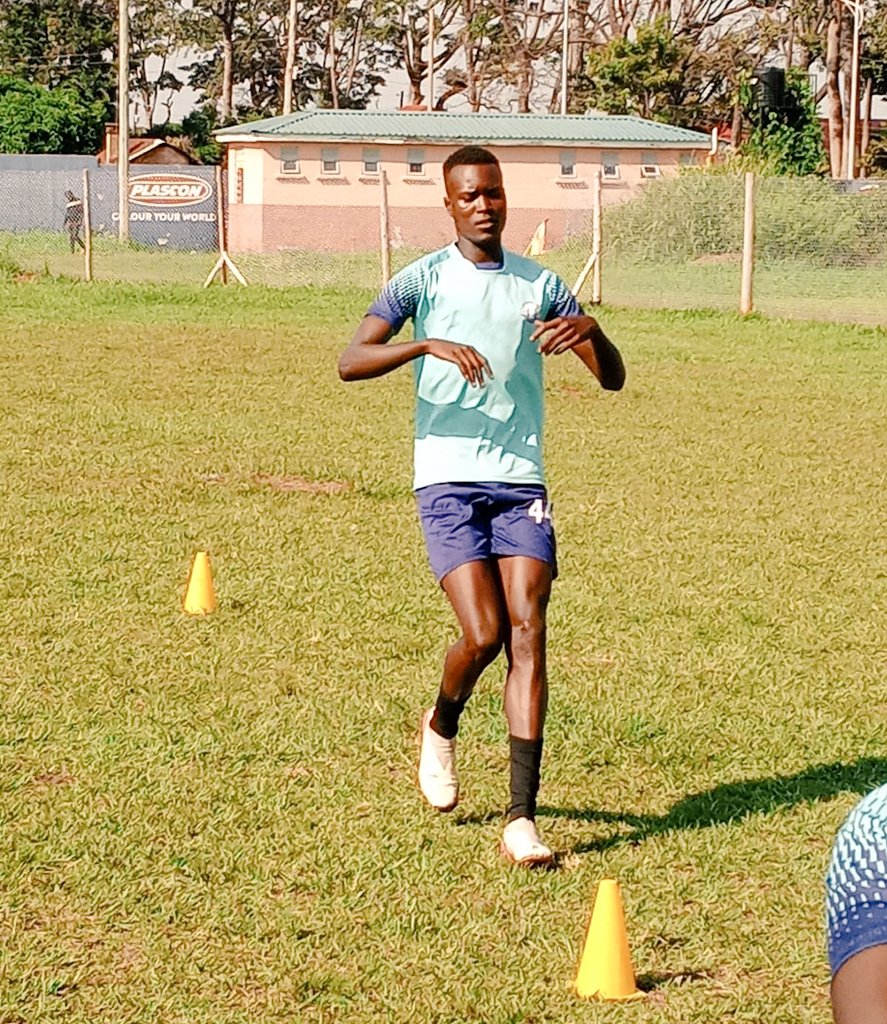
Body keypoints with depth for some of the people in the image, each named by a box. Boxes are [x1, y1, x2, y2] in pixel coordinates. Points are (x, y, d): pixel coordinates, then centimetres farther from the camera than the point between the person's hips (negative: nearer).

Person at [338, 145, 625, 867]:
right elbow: (351, 362, -9)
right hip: (448, 480, -3)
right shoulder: (424, 279, 3)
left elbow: (613, 378, 11)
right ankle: (441, 725, 22)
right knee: (483, 634, -14)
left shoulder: (540, 284, 12)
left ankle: (522, 818, -9)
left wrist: (589, 331, -11)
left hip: (521, 482, 3)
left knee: (528, 632, -9)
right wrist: (431, 346, -25)